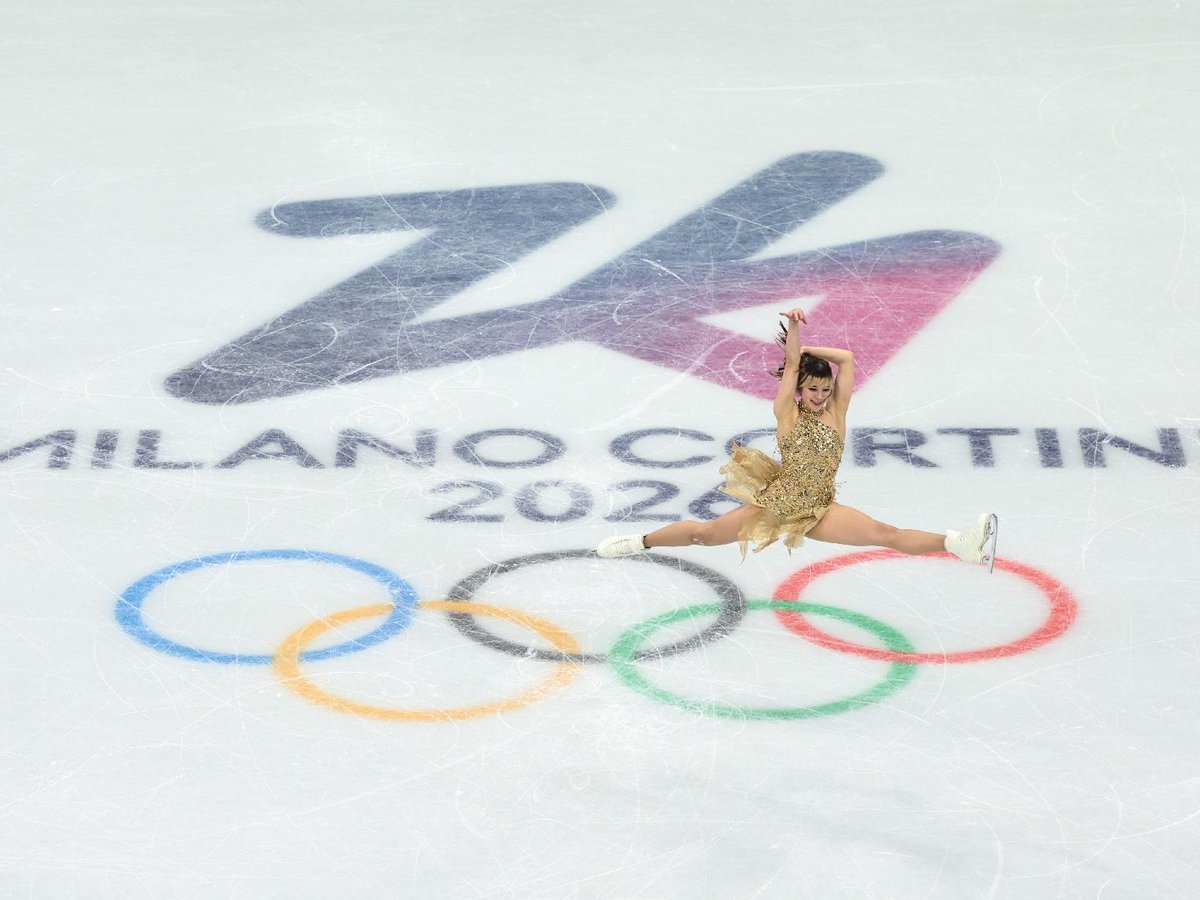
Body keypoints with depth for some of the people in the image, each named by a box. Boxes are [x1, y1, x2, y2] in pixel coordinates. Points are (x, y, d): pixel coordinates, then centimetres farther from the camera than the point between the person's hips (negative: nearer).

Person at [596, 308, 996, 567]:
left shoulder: (836, 413, 4)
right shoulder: (787, 414, 1)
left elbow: (847, 359, -1)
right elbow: (791, 366, -12)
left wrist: (803, 350, 0)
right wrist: (792, 327, -24)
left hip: (819, 512, 0)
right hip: (777, 502, 0)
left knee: (885, 533, -20)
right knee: (707, 533, 7)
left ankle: (958, 544, -36)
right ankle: (640, 542, 27)